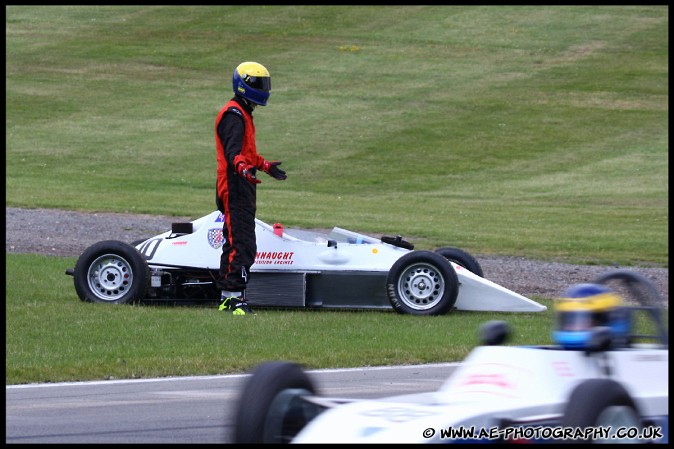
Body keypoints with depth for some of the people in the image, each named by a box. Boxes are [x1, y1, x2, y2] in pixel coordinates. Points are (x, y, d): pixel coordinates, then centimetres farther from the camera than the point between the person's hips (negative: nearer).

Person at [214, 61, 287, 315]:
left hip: (241, 189, 11)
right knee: (243, 245, -16)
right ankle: (236, 297, -20)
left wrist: (265, 166, 43)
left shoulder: (243, 114, 21)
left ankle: (226, 298, 18)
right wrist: (244, 168, -44)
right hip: (235, 188, -11)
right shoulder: (233, 115, -13)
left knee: (233, 242, 13)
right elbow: (232, 152, -27)